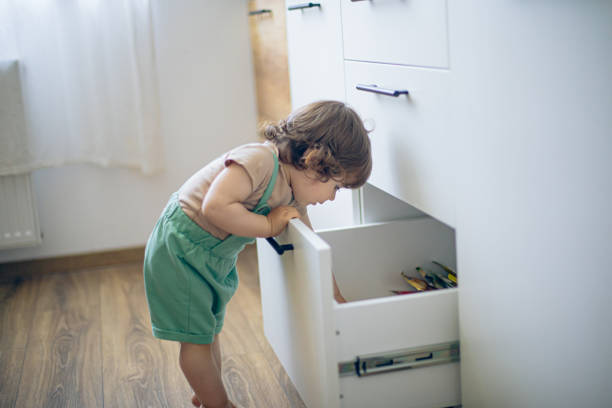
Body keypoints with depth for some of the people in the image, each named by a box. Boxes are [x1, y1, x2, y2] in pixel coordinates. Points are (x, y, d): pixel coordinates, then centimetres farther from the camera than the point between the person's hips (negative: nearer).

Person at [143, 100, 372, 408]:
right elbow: (215, 207, -41)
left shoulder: (293, 199, -2)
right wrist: (269, 225, -29)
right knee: (196, 337, 2)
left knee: (209, 330, 22)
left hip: (215, 258, 9)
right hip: (180, 249, -9)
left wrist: (338, 298, 11)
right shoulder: (259, 160, -30)